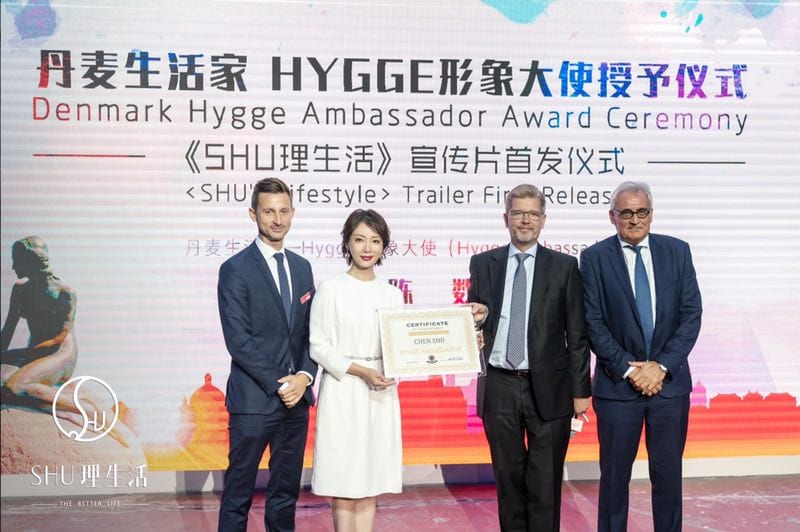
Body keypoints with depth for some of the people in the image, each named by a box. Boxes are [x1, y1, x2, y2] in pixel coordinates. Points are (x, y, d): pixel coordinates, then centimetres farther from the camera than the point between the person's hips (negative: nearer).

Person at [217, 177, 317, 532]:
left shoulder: (302, 267, 12)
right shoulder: (235, 269, -7)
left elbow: (310, 332, 12)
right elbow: (238, 340, -13)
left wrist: (304, 376, -5)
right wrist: (278, 384, -14)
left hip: (295, 398, 6)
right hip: (253, 400, -6)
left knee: (286, 492, 12)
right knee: (238, 493, 3)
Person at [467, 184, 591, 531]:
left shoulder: (564, 266, 1)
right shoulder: (483, 264, 7)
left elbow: (577, 334, 0)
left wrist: (580, 389, -3)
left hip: (548, 388, -2)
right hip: (500, 386, 2)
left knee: (545, 482, 2)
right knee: (508, 477, 11)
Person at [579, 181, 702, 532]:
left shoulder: (677, 251, 4)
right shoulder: (595, 258, -2)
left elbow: (691, 314, 1)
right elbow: (593, 323, -5)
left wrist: (662, 367, -9)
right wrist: (628, 369, -11)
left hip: (669, 381, 2)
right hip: (618, 384, -2)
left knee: (668, 473, 8)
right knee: (614, 475, 6)